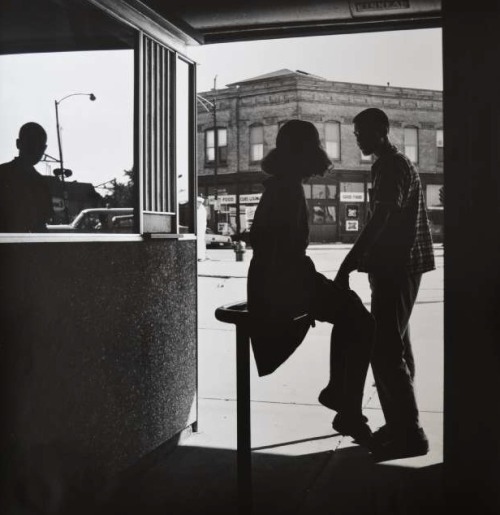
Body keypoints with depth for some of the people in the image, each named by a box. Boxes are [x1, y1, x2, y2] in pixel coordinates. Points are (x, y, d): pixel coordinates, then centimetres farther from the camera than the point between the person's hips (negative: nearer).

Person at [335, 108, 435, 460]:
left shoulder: (393, 166, -14)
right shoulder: (392, 164, 19)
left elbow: (379, 222, -26)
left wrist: (347, 266, -29)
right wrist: (363, 262, 22)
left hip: (396, 267, -11)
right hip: (397, 265, 11)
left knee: (384, 349, -10)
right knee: (395, 346, 13)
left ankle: (409, 433, -4)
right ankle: (400, 426, 22)